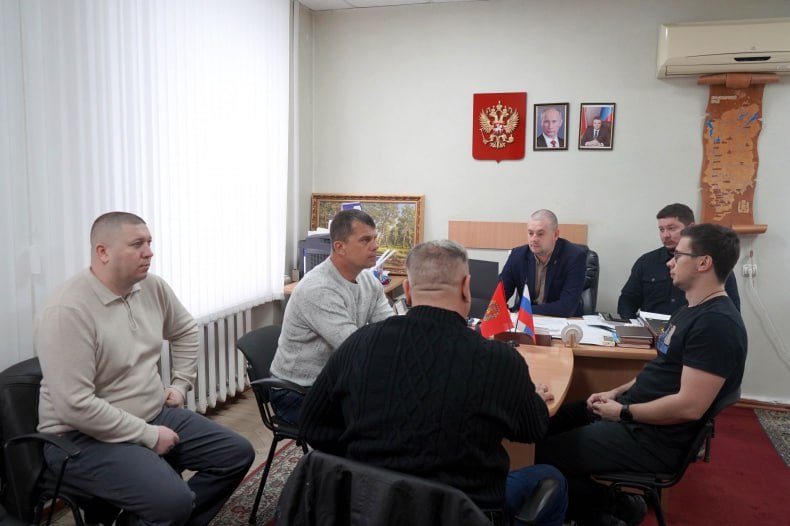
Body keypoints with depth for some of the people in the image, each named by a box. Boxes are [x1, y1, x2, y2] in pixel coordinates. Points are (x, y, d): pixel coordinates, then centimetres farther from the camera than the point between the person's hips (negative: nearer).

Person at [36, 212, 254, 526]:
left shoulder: (151, 286, 0)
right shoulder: (68, 311, -23)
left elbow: (185, 330, 19)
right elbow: (75, 406, -27)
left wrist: (180, 385, 10)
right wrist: (149, 435, -21)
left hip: (155, 414, 8)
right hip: (85, 437, -8)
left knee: (238, 453, 2)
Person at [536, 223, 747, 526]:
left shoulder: (716, 323, -23)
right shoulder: (693, 309, 10)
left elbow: (690, 406, -27)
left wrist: (622, 412, -17)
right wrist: (617, 393, 6)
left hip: (656, 437, -10)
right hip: (636, 414, 10)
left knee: (546, 454, -9)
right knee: (550, 423, 14)